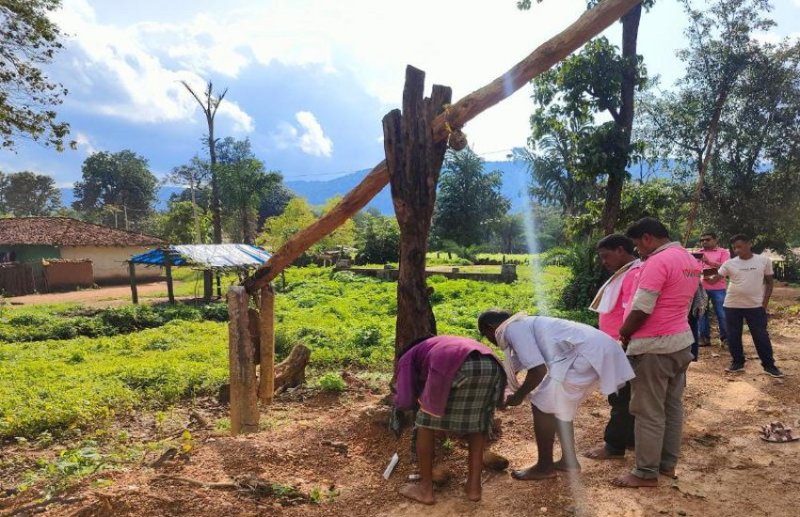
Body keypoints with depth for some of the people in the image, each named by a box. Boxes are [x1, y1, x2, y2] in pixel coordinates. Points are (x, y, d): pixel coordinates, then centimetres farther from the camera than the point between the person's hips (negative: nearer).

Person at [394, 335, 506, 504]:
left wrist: (397, 399, 42)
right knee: (477, 422, 29)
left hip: (454, 367, -5)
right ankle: (474, 486, 27)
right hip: (490, 365, 5)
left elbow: (405, 402, 19)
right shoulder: (443, 347, 47)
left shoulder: (407, 359, 30)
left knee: (427, 421, 18)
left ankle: (426, 488, 25)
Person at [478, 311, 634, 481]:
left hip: (587, 354, -10)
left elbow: (538, 370, -14)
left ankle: (545, 467, 11)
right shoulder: (522, 326, 24)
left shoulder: (513, 329, -7)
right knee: (559, 405, 21)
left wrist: (518, 396, 2)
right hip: (600, 348, 10)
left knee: (542, 405, 0)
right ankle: (569, 460, 30)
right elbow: (510, 369, 36)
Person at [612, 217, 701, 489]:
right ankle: (668, 463, 28)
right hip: (681, 341, 10)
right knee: (672, 405, 17)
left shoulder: (658, 261, -20)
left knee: (649, 412, 0)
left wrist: (623, 335, -5)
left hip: (654, 346, -10)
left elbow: (641, 310, -22)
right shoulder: (690, 261, 11)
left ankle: (646, 473, 9)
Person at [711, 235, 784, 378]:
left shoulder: (764, 261, -2)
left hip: (756, 306, -1)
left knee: (761, 336, 5)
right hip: (732, 306, 1)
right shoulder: (729, 263, -2)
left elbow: (769, 283, 5)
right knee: (733, 336, 8)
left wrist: (764, 304, -1)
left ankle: (769, 365, 18)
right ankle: (737, 363, 22)